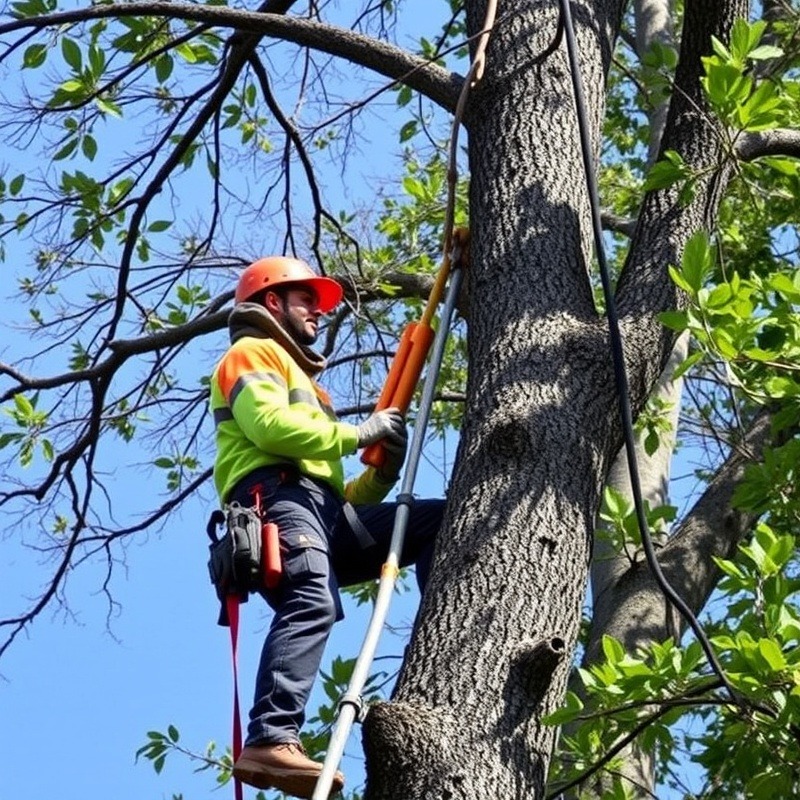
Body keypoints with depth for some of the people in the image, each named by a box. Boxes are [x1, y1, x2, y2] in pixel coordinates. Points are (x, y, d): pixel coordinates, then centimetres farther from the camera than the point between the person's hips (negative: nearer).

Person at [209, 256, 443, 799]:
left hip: (321, 509, 8)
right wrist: (357, 434, -1)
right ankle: (271, 742, -48)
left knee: (438, 519, 2)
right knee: (313, 605, -33)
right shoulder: (253, 353, 15)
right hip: (279, 496, -8)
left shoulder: (300, 378, 40)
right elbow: (268, 424, -10)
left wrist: (380, 476, 14)